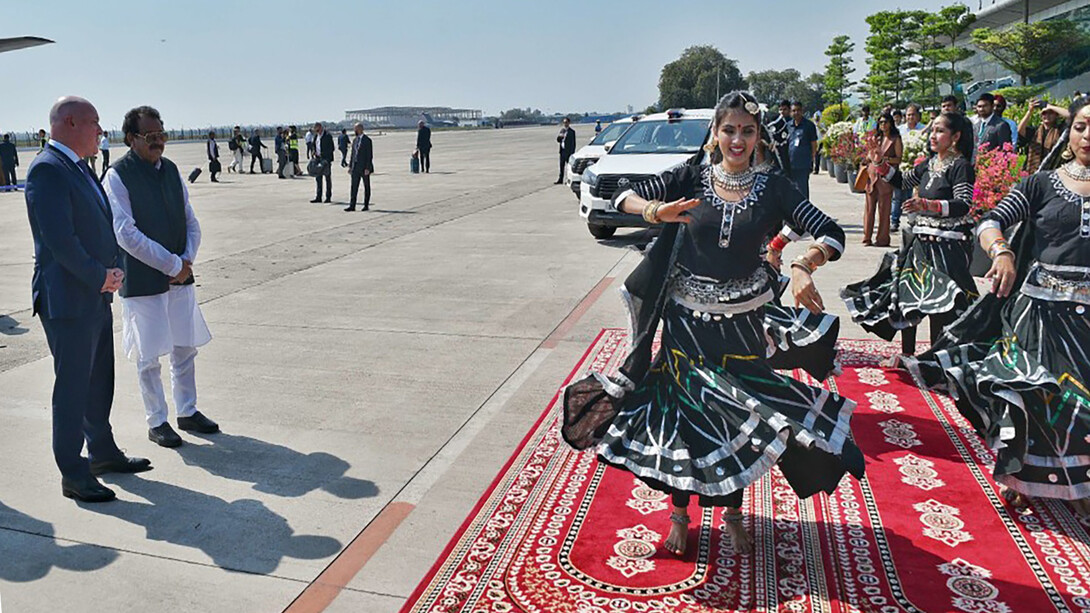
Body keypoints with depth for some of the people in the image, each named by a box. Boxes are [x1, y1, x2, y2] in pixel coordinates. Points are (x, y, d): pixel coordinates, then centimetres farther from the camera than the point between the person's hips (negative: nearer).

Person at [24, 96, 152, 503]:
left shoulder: (78, 167, 14)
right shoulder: (47, 170, -16)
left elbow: (101, 225, 17)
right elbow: (59, 239, -23)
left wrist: (112, 272, 2)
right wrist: (101, 278, -13)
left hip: (97, 297, 10)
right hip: (68, 301, -9)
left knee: (99, 382, 19)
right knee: (72, 388, 1)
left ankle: (102, 452, 35)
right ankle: (73, 474, 13)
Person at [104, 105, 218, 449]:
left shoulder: (171, 170, 8)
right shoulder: (118, 176, -11)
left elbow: (190, 221, 11)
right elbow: (127, 234, -17)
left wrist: (187, 260, -6)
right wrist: (172, 265, -16)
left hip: (181, 276, 6)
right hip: (143, 282, -6)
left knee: (185, 348, 14)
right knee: (149, 357, 5)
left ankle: (187, 411, 29)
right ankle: (156, 422, 19)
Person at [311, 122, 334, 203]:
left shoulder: (328, 136, -11)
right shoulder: (316, 136, 12)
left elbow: (332, 148, -14)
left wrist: (322, 154, -19)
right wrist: (314, 151, 2)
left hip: (326, 160, -7)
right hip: (318, 159, 7)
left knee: (328, 178, 1)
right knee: (318, 178, 7)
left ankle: (328, 197, 7)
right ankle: (318, 197, 11)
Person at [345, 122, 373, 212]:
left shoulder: (367, 140, -9)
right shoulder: (355, 140, 14)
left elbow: (370, 155, -13)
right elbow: (353, 154, 17)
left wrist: (367, 168, -18)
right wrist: (350, 166, 12)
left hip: (364, 167, -7)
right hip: (356, 167, 7)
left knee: (366, 187, 4)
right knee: (354, 186, 1)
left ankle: (366, 205, 11)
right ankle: (352, 206, 0)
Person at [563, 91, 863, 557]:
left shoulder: (772, 189, -2)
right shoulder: (691, 179, -2)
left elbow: (832, 234, -7)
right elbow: (623, 197, -5)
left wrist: (803, 266, -28)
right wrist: (656, 211, -27)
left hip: (741, 322, 1)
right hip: (685, 318, 0)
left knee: (738, 416, 9)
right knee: (682, 411, 8)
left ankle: (732, 512, 32)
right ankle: (679, 513, 27)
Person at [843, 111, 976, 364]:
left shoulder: (961, 167, -10)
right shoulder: (929, 164, 12)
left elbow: (964, 205, -20)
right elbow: (903, 181, 25)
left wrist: (927, 205, -33)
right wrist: (880, 163, 13)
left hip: (946, 246, -8)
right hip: (919, 241, 8)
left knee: (938, 303, -8)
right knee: (905, 295, 11)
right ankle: (907, 354, 25)